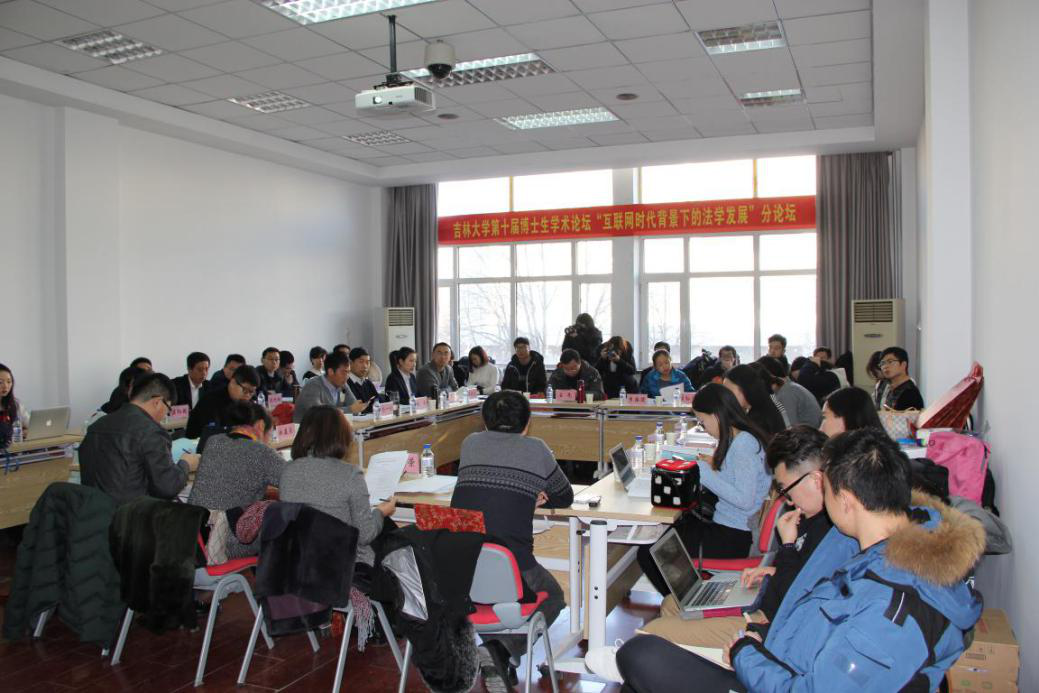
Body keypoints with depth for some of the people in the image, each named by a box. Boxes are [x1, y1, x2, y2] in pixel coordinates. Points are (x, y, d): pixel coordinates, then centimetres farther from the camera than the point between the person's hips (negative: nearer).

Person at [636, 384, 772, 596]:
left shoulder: (744, 444, -19)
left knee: (648, 554, -10)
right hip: (725, 526, 11)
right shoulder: (738, 440, 10)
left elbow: (744, 500, -24)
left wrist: (705, 473, -18)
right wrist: (713, 466, 4)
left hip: (731, 538, -10)